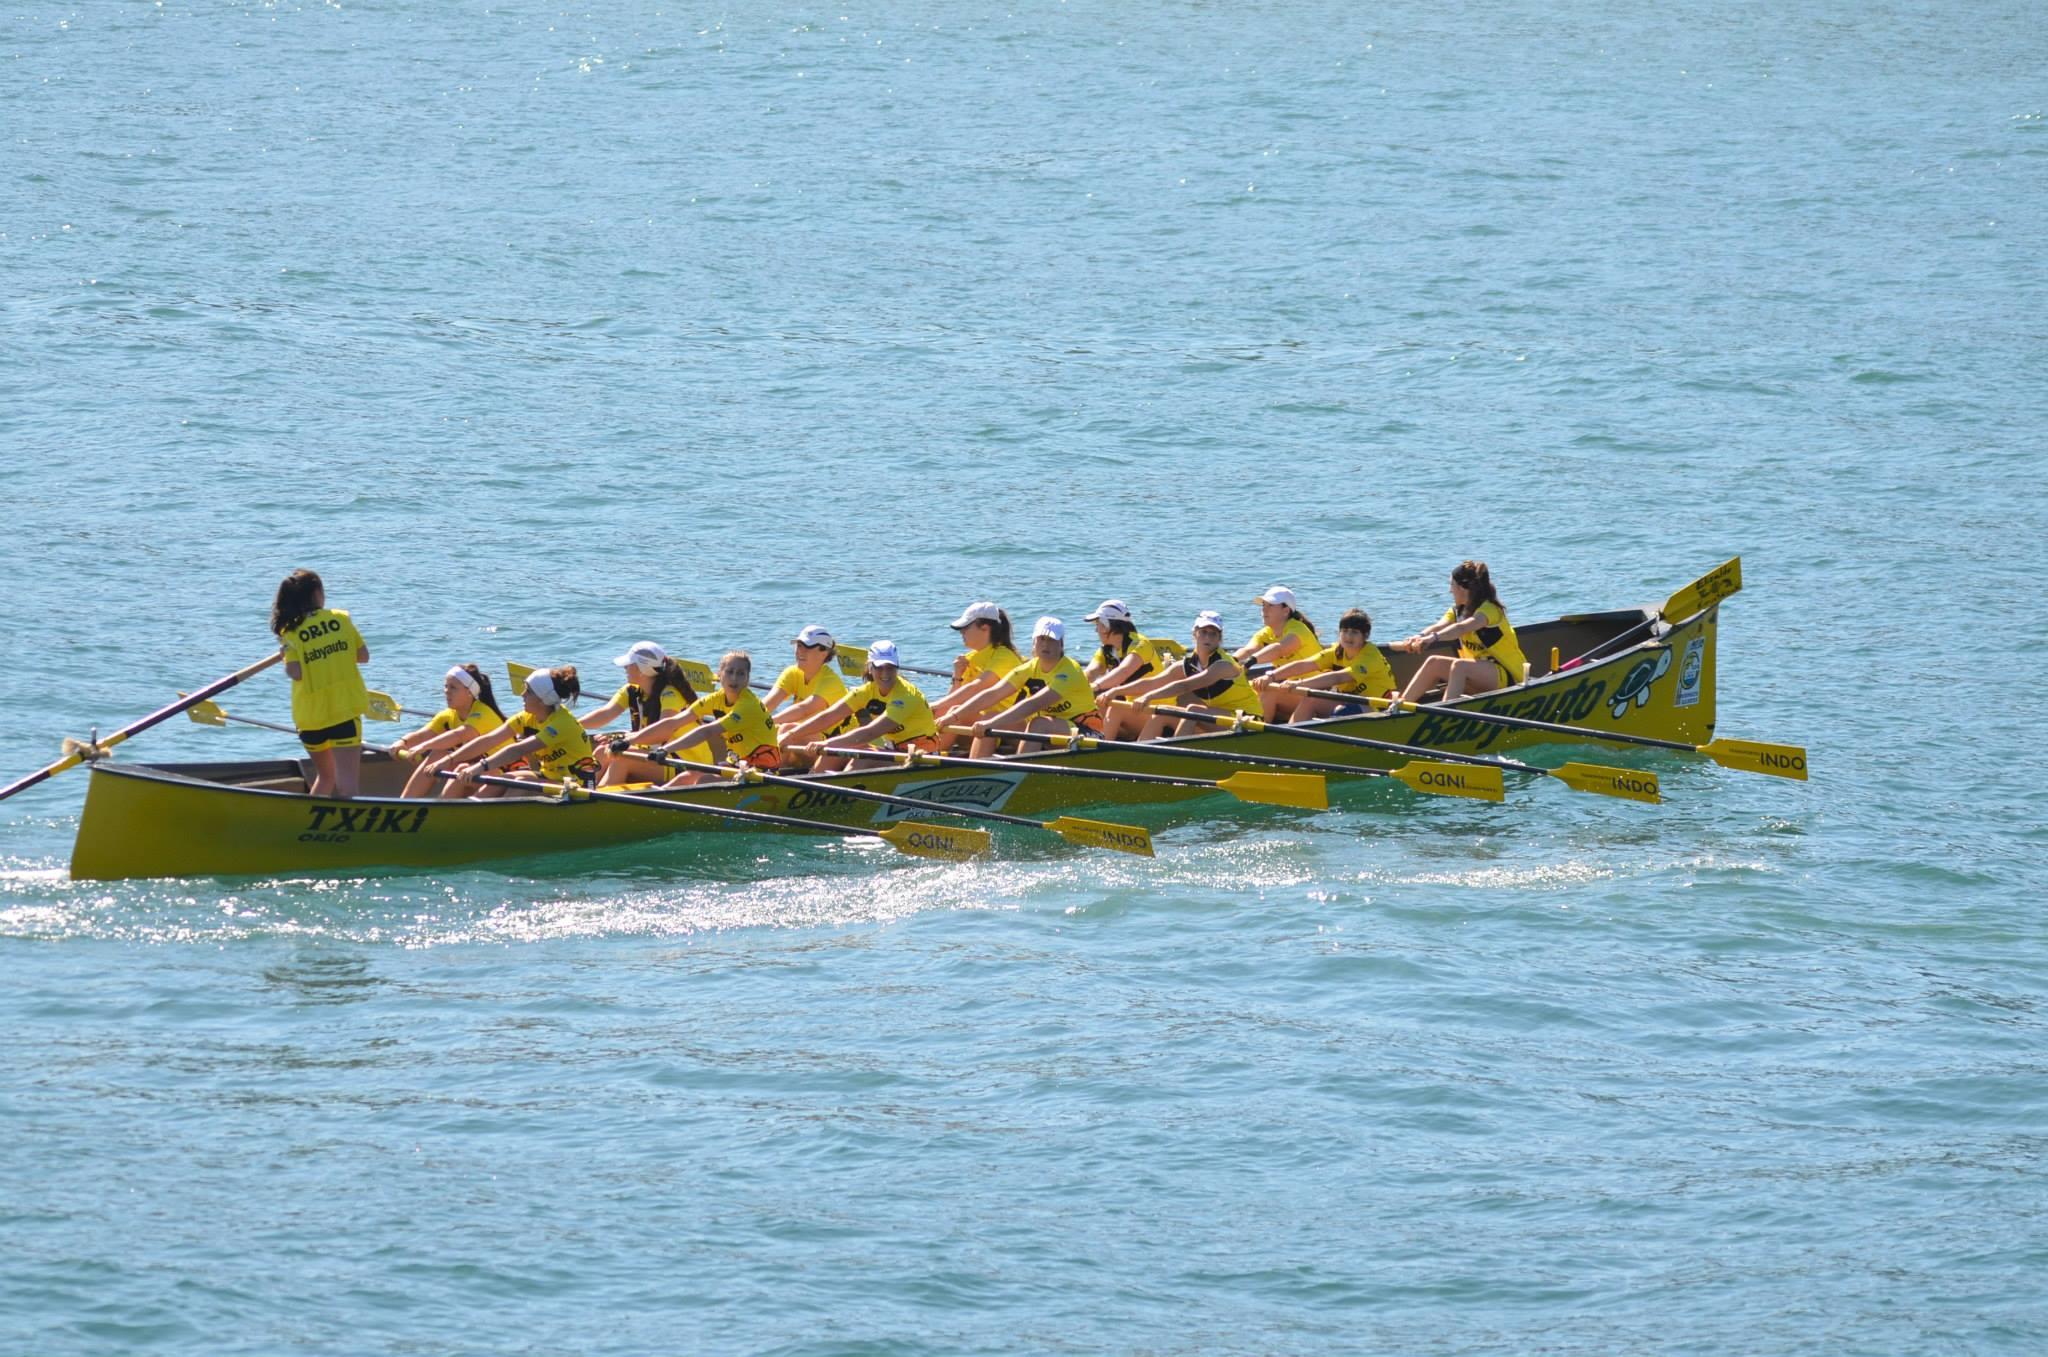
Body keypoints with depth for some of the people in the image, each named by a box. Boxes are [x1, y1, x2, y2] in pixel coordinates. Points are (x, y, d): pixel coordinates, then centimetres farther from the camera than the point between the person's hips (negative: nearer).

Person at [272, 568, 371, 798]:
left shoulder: (290, 632, -3)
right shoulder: (341, 619, 2)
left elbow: (295, 672, -14)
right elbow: (364, 656, 6)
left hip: (309, 715, 2)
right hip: (345, 710, -2)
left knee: (324, 775, 22)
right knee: (347, 778, -9)